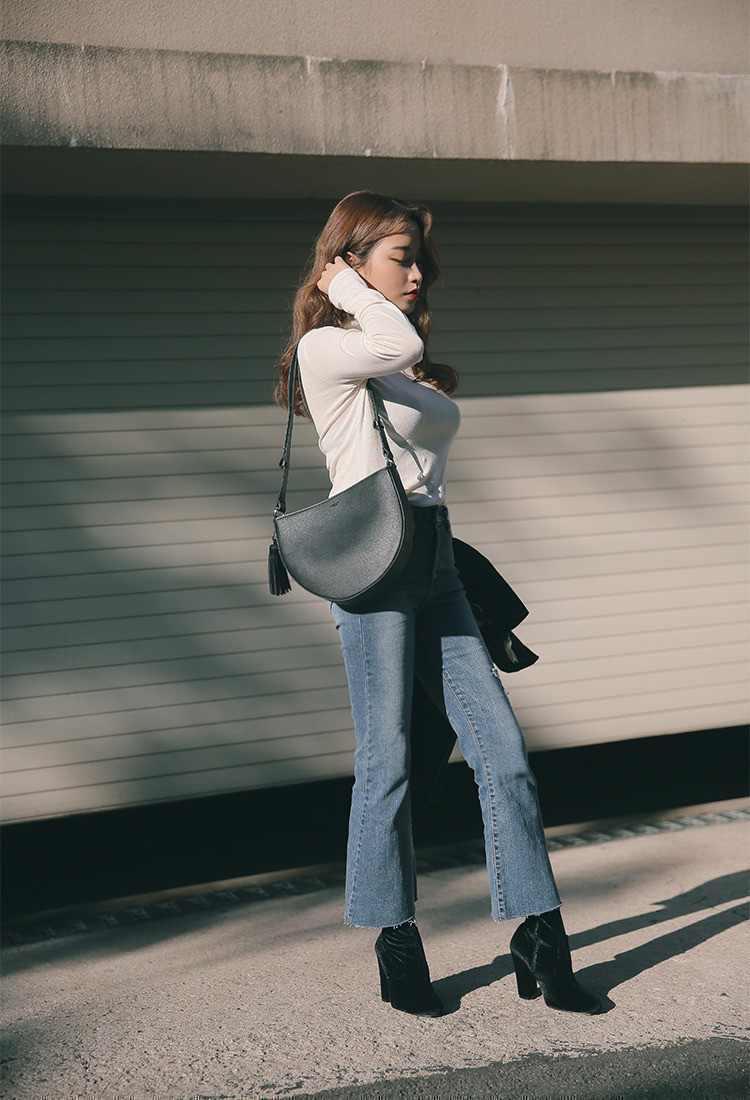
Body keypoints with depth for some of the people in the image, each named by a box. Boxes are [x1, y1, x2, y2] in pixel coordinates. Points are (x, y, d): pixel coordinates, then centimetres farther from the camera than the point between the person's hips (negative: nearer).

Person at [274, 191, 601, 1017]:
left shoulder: (424, 375, 22)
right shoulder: (324, 348, -2)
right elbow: (400, 344, -23)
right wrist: (344, 284, -5)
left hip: (434, 562, 7)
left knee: (502, 748, -1)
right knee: (386, 760, -3)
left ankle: (541, 947, 3)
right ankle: (395, 950, 10)